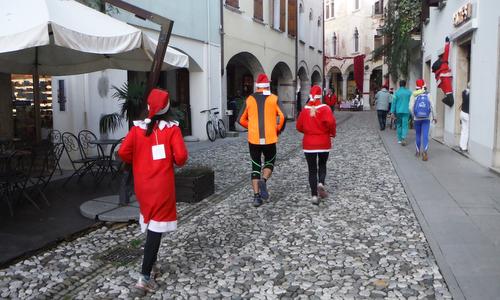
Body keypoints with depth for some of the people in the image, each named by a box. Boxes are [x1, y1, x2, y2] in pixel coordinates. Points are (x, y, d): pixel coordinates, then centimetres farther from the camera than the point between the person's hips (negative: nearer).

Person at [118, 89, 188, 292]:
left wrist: (138, 161, 13)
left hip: (142, 183, 4)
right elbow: (181, 157, -16)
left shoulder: (137, 128, -1)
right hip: (162, 184, -4)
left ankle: (150, 264, 34)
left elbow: (123, 153, -5)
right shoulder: (172, 129, -10)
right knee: (157, 226, -1)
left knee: (149, 221, 22)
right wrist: (175, 161, 6)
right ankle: (145, 276, -4)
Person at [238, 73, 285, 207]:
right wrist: (278, 130, 8)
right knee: (269, 163, 18)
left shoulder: (249, 99, 4)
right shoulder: (274, 98, 0)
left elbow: (241, 120, 5)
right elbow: (282, 117, -9)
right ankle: (263, 180, -11)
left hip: (253, 139, 1)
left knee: (256, 166, 11)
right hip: (270, 138, -1)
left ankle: (256, 196, 5)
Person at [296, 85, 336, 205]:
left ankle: (314, 195, 1)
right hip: (324, 142, -1)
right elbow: (330, 122, -23)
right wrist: (333, 132, -5)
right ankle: (321, 183, -6)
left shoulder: (304, 110, 0)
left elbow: (299, 127, 4)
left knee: (312, 169, 6)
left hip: (309, 143, 1)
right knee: (322, 165, 20)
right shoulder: (325, 108, -8)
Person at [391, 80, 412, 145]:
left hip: (398, 111, 1)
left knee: (399, 125, 14)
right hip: (406, 111, -1)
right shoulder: (409, 92, 0)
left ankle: (399, 139, 19)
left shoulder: (396, 92, -2)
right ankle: (403, 138, -21)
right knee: (405, 125, -2)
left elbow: (394, 102, -4)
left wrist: (393, 112, -2)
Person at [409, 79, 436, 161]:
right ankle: (424, 152, -19)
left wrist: (413, 116, 5)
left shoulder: (414, 95, -4)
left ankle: (418, 152, 26)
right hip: (426, 118, -1)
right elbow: (432, 107, -6)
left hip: (417, 118, 1)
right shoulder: (428, 95, -3)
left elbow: (410, 107, -10)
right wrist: (433, 117, 6)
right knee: (425, 135, -4)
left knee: (418, 135, 16)